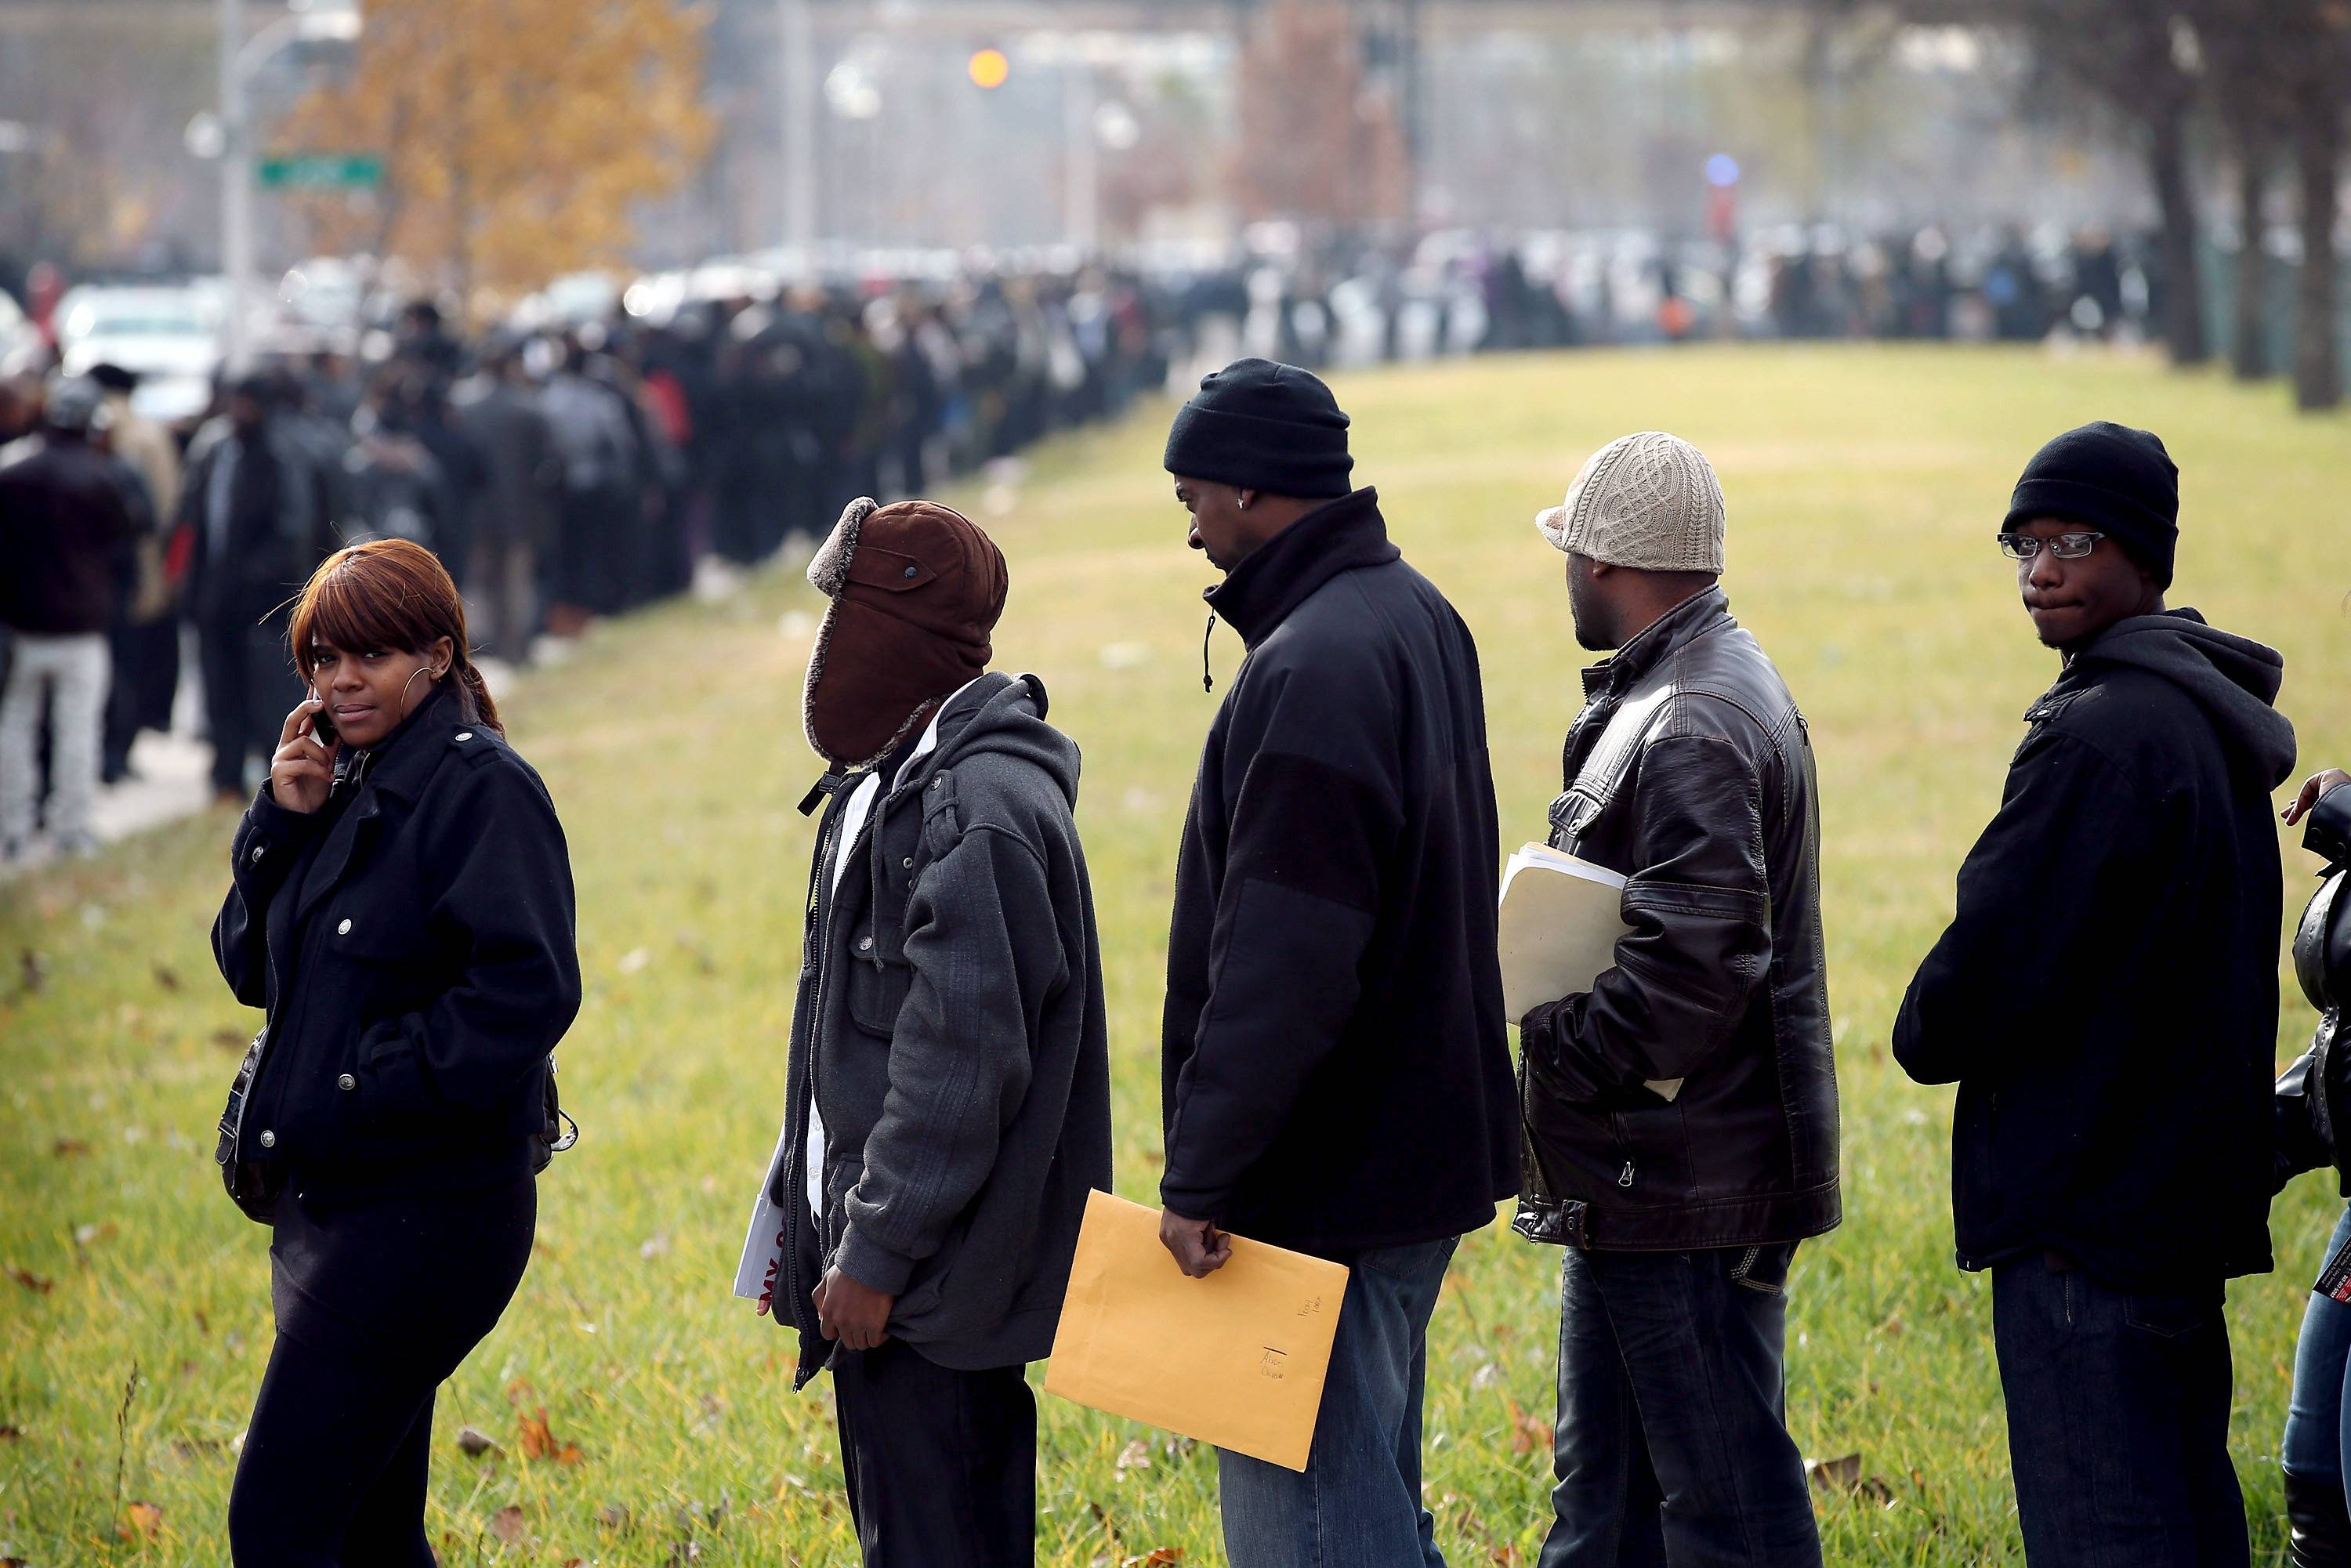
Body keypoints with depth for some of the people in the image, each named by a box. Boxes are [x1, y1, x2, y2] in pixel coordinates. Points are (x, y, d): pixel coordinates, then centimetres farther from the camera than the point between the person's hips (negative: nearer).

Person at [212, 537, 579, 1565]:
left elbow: (527, 987, -22)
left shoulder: (481, 788, -12)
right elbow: (252, 968, 14)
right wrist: (281, 825, 0)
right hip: (327, 1201, 9)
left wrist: (374, 1090, -20)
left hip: (428, 1209, -9)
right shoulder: (345, 787, 14)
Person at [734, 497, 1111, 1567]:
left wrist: (877, 1253, -20)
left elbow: (959, 1058, -23)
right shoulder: (885, 787, 14)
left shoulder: (976, 815, -19)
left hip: (933, 1277, -10)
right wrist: (825, 1226, 18)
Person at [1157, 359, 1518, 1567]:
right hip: (1422, 1149, 10)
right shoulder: (1419, 619, 11)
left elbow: (1279, 969, -26)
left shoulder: (1313, 672, -21)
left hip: (1325, 1189, -10)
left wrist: (1203, 1174, -22)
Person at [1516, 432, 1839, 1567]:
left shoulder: (1690, 727, -19)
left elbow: (1697, 959, -28)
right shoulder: (1719, 682, 15)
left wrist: (1563, 1047, -16)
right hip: (1641, 1175, 11)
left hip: (1683, 1177, -11)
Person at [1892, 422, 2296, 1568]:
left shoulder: (2100, 736, -18)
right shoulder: (2219, 720, 13)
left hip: (2085, 1206, -10)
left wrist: (1927, 1039, 4)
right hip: (2195, 1198, 10)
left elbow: (1991, 965, -18)